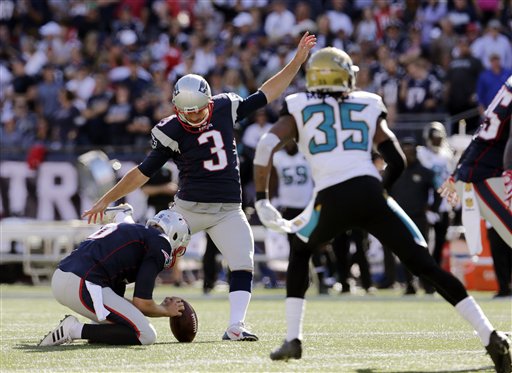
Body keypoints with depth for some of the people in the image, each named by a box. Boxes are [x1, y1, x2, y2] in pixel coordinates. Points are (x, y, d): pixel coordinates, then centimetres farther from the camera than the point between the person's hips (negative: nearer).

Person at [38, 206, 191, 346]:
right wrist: (167, 311, 18)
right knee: (145, 336, -5)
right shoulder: (160, 244, 2)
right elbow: (142, 304, -2)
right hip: (82, 286, -10)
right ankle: (77, 330, -13)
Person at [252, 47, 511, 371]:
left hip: (333, 201, -1)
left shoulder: (298, 109, 18)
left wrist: (262, 201, 6)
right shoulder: (368, 106, 21)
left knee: (300, 250, 30)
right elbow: (397, 162, 13)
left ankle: (293, 338, 21)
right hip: (371, 195, 1)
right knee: (425, 265, 2)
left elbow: (266, 147, 3)